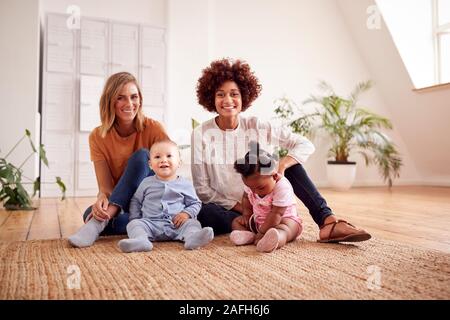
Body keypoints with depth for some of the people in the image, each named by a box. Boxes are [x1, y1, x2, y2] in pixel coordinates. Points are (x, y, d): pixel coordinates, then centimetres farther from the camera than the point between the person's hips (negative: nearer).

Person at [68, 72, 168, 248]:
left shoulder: (153, 129, -11)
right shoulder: (98, 137, -6)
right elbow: (106, 187, -9)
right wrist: (102, 198, -33)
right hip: (119, 205, 1)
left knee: (141, 156, -28)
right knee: (91, 213, -30)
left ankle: (98, 224, -33)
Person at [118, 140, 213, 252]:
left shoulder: (185, 184, 6)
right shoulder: (146, 183, 10)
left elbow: (195, 203, 12)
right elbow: (136, 201, 21)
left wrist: (187, 214, -9)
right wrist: (135, 220, 8)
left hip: (177, 224, -1)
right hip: (151, 223, 1)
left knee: (192, 223, -25)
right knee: (133, 224, -21)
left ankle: (192, 237, -55)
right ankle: (140, 240, -49)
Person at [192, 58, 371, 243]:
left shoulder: (256, 127, -7)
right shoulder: (201, 134, -11)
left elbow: (305, 145, -9)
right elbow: (202, 189, -10)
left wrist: (281, 165, -27)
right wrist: (239, 207, -17)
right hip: (226, 209, -2)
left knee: (290, 163, -14)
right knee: (203, 214, -36)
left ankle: (328, 222, -22)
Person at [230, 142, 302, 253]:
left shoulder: (282, 187, -29)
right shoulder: (251, 183, -8)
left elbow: (276, 214, -30)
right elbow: (246, 198, 13)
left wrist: (262, 232, -28)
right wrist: (246, 214, -2)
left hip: (284, 219, -7)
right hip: (258, 220, 7)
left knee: (284, 229, -38)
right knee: (236, 221, -2)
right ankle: (249, 235, -33)